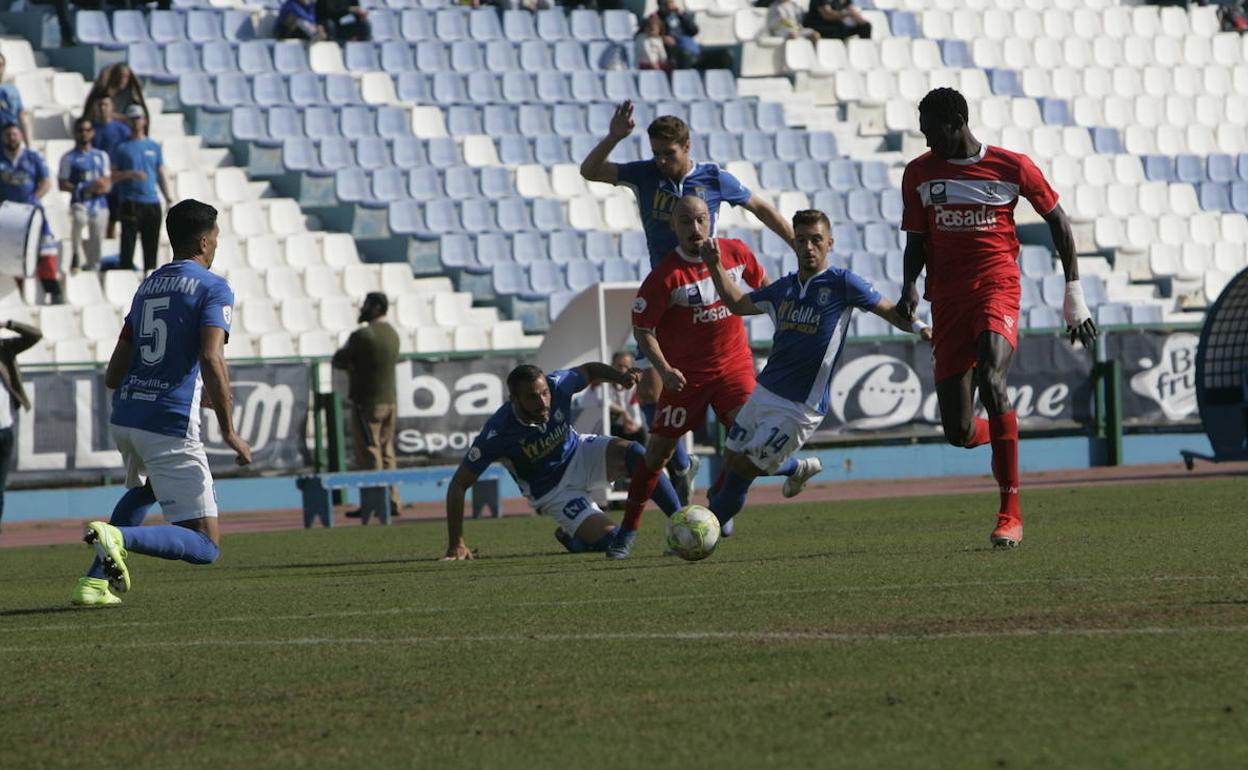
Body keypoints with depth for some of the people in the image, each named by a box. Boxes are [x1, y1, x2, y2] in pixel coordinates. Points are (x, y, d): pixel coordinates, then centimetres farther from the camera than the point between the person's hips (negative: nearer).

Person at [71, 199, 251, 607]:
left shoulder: (148, 286, 18)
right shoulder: (213, 288, -3)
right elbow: (212, 360, -19)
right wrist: (228, 431, -15)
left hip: (124, 416, 7)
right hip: (170, 425, -7)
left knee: (144, 489, 39)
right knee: (206, 546, -3)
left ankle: (95, 581, 23)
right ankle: (121, 538, -28)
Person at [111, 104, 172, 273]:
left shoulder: (154, 147, 15)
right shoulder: (122, 148, 4)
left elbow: (161, 175, 17)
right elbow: (113, 177, 0)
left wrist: (168, 198, 6)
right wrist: (131, 174, -16)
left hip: (152, 203, 4)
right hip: (130, 204, -4)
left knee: (151, 246, 5)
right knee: (128, 245, -9)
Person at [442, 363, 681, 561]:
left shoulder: (557, 386, -23)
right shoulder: (497, 433, -32)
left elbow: (590, 370, 1)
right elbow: (459, 485, -23)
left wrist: (620, 377, -20)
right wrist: (456, 544, -25)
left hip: (581, 456, 3)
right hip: (553, 490, -3)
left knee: (636, 454, -26)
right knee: (607, 539, -20)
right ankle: (570, 537, 16)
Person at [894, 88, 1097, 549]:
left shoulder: (1011, 167, 1)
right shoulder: (920, 173, 9)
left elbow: (1057, 220, 11)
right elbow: (916, 242, 13)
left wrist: (1074, 293, 9)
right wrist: (909, 288, -7)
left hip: (997, 288, -4)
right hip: (947, 299, 4)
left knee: (991, 380, -32)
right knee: (958, 432, -4)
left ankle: (1011, 512, -26)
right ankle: (999, 439, 37)